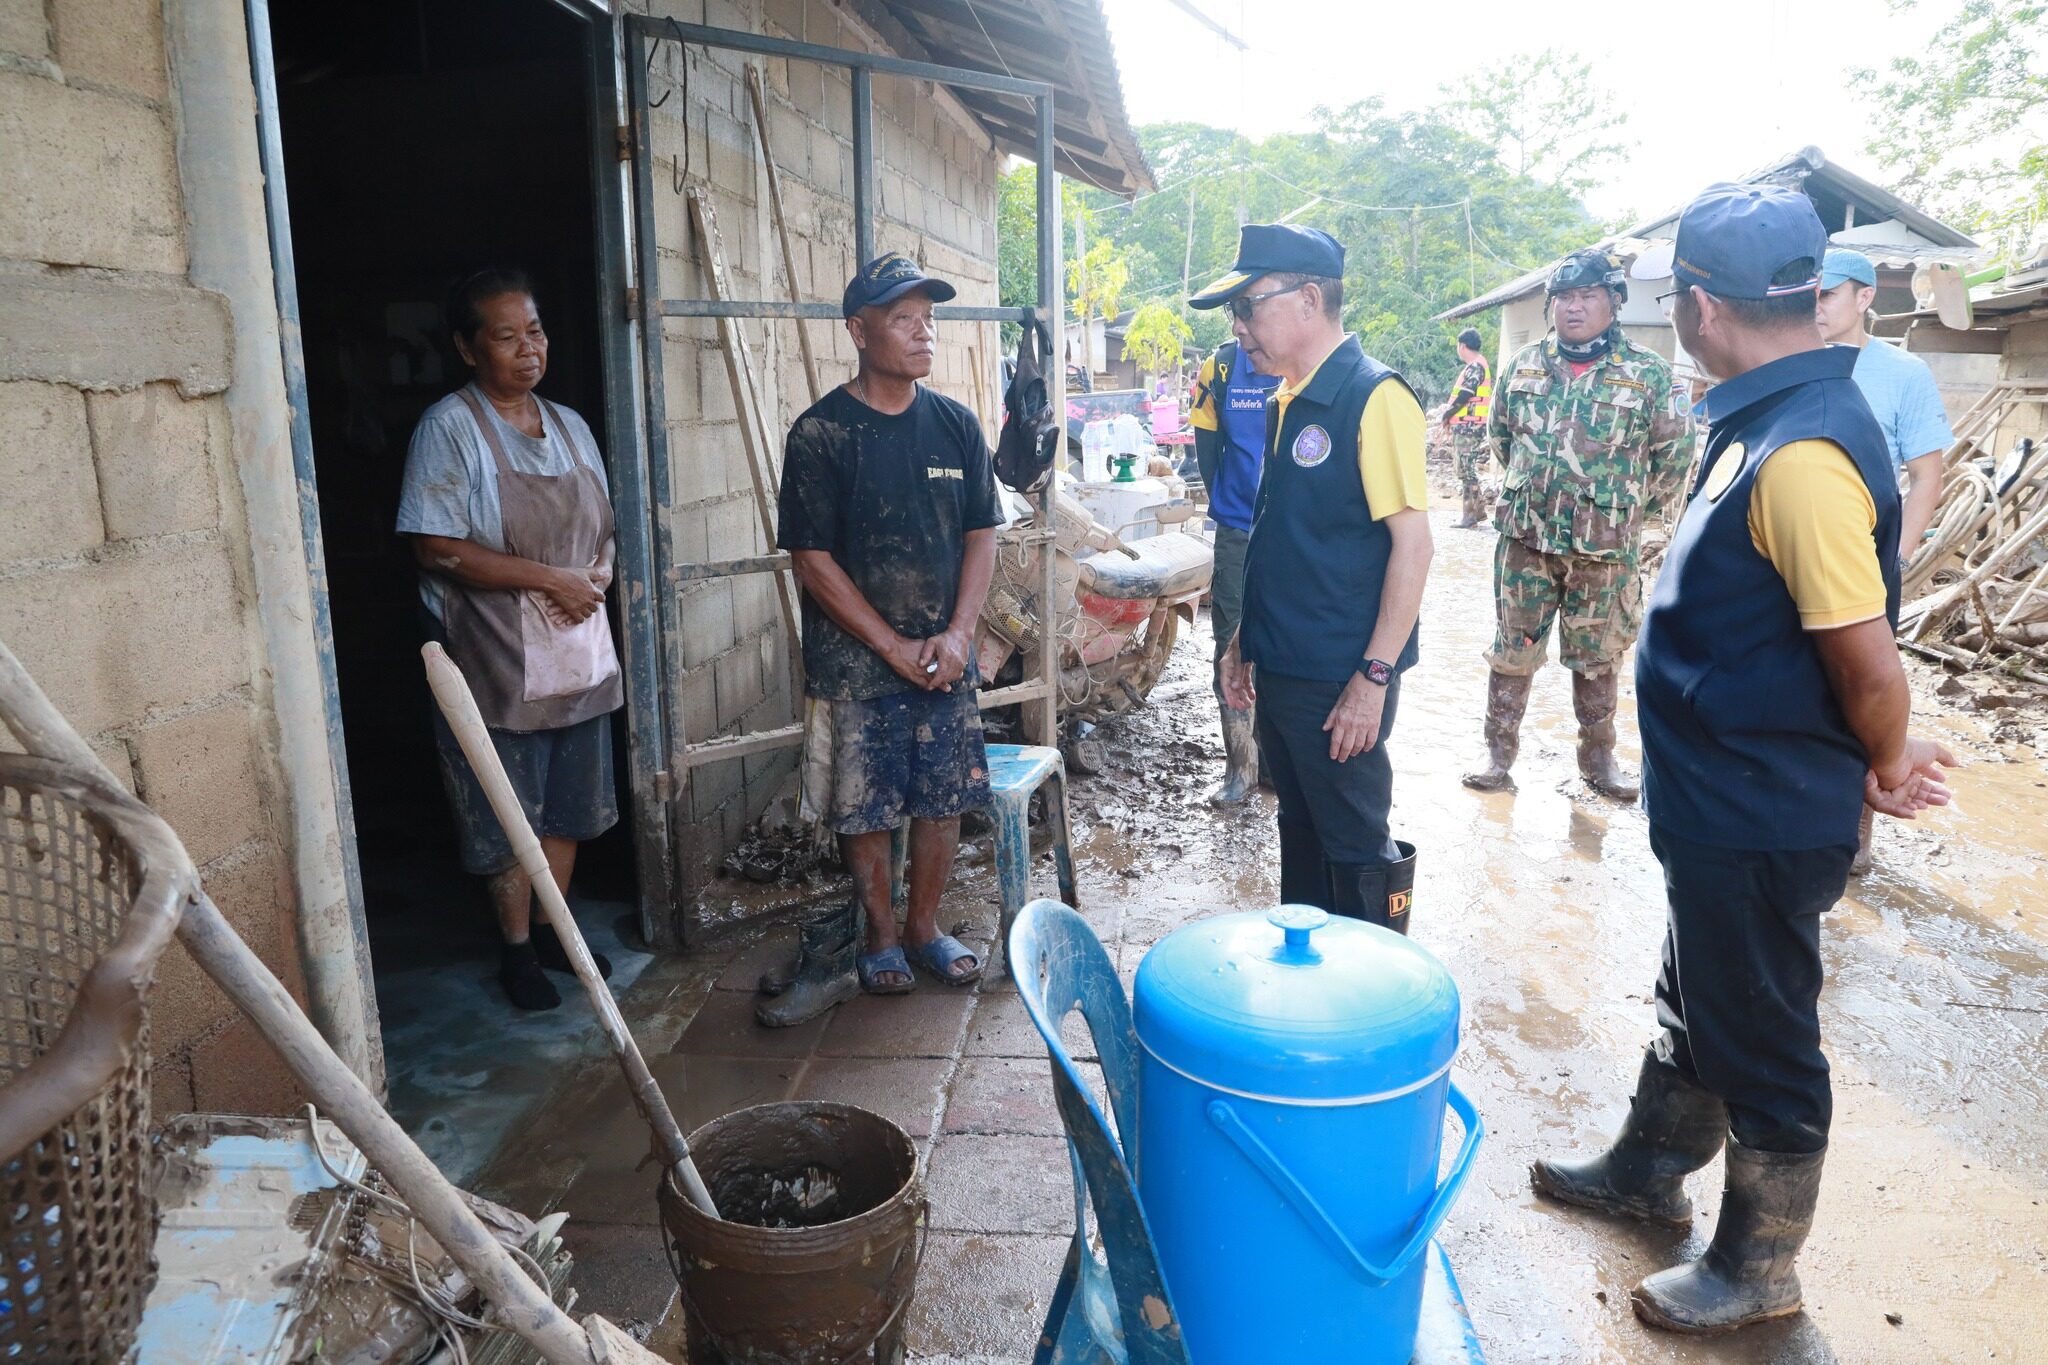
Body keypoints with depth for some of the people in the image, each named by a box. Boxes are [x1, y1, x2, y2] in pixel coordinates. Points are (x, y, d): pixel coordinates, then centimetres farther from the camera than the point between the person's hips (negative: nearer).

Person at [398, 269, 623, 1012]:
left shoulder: (568, 425, 10)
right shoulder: (449, 428, -10)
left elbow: (603, 527, 16)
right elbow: (437, 547, -18)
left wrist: (598, 575, -7)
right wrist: (550, 579, -20)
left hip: (578, 656, 6)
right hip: (498, 661, -6)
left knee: (569, 807, 15)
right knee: (508, 818, 6)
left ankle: (552, 930, 31)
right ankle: (517, 949, 22)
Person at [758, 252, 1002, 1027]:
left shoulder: (956, 425, 4)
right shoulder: (821, 434, -8)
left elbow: (981, 534, 6)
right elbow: (812, 558, -10)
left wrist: (957, 634, -8)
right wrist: (894, 647, -13)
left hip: (946, 656, 4)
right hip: (854, 662, -4)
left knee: (943, 798, 10)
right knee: (863, 809, 5)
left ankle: (924, 926, 29)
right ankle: (878, 937, 24)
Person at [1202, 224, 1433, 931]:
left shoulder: (1374, 396, -15)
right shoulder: (1286, 402, 10)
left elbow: (1412, 541, -18)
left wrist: (1373, 677, -20)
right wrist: (1245, 638, 17)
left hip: (1340, 683, -8)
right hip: (1281, 672, 8)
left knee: (1355, 851, 5)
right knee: (1300, 836, 20)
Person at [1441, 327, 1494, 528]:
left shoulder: (1475, 366, -12)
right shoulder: (1477, 365, 19)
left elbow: (1464, 396, -19)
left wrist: (1446, 414, -7)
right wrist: (1450, 410, 9)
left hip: (1467, 427, -10)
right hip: (1467, 426, 10)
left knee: (1466, 471, -8)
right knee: (1468, 470, 14)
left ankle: (1469, 515, -6)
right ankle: (1478, 510, 18)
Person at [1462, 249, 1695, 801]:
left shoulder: (1647, 373, -4)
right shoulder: (1526, 363, 5)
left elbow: (1675, 448, 4)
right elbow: (1499, 429, 18)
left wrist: (1636, 503, 5)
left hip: (1605, 544, -2)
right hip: (1526, 533, 2)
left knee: (1597, 655, 10)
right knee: (1512, 646, 6)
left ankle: (1598, 755, 24)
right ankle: (1499, 752, 16)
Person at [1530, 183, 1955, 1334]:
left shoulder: (1802, 454, -28)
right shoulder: (1776, 417, 5)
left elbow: (1868, 662, -25)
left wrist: (1887, 772, -6)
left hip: (1766, 827, -10)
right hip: (1723, 806, 10)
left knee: (1761, 1043, 10)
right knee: (1695, 1002, 25)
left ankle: (1758, 1267, 32)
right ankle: (1650, 1172, 47)